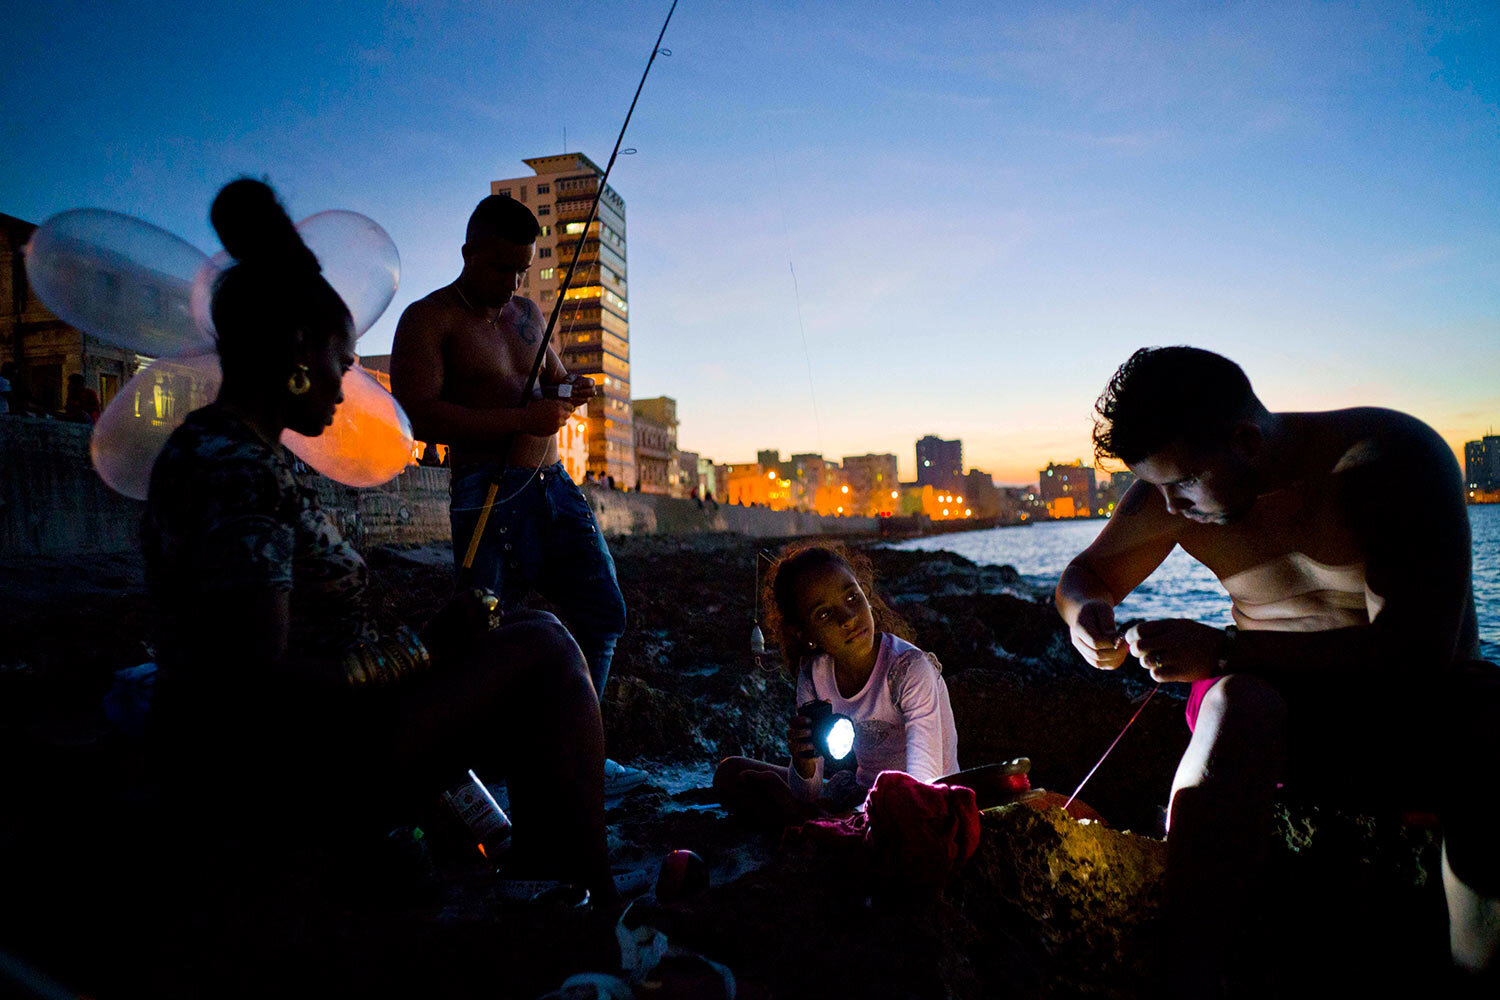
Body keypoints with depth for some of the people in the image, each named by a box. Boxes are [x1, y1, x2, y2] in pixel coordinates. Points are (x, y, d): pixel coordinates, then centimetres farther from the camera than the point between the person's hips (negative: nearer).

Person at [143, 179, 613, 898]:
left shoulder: (206, 444, 11)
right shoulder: (240, 469, -21)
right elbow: (262, 682, -27)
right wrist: (424, 648, -15)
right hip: (274, 773, -11)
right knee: (545, 649, -10)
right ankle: (588, 901, 4)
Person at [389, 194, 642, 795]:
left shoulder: (528, 313, 19)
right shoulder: (428, 319, -3)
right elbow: (421, 414, -16)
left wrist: (571, 389, 5)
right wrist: (523, 419, -21)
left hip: (555, 486, 8)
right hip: (490, 496, -7)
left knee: (602, 613, 7)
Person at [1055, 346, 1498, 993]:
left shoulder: (1391, 457, -17)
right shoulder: (1173, 484, -5)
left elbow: (1418, 651, -26)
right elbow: (1086, 574, 9)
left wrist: (1222, 651, -32)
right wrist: (1087, 613, -17)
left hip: (1426, 705, -1)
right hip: (1285, 708, 1)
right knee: (1236, 701, -34)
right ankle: (1186, 977, -36)